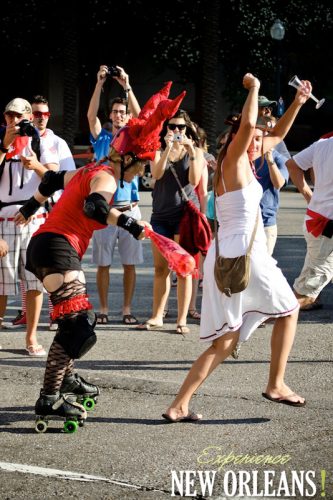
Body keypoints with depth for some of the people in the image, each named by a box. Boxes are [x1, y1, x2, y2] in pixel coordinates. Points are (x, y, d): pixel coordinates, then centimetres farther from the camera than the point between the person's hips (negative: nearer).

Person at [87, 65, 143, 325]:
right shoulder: (101, 138, 9)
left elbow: (139, 114, -8)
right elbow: (91, 115, -7)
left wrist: (127, 86, -19)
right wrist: (99, 84, -17)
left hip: (129, 208, 0)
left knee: (130, 263, 1)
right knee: (103, 263, 1)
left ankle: (127, 309, 7)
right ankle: (103, 309, 8)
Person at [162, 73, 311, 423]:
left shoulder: (242, 163, 20)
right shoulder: (233, 160, -4)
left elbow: (277, 135, 31)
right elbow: (247, 124, -24)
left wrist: (298, 103, 25)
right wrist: (254, 89, -11)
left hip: (224, 256, 9)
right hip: (242, 250, -9)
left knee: (225, 343, 6)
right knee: (288, 310, 13)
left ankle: (178, 406, -5)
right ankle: (275, 385, 13)